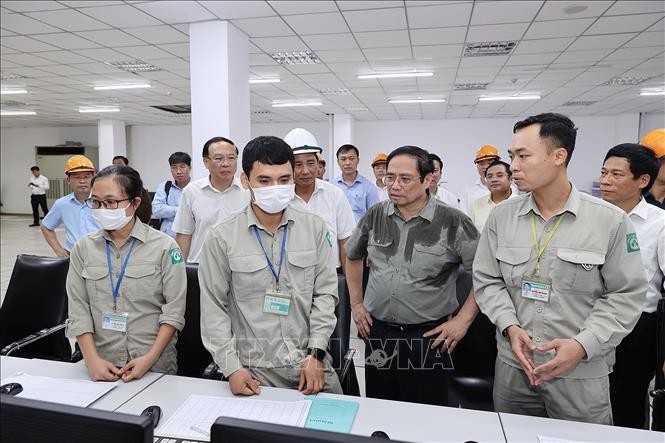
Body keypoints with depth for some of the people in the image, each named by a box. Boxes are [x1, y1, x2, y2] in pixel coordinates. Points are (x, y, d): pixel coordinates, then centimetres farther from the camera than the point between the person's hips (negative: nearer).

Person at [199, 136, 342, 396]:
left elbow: (325, 293, 0)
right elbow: (214, 309, -2)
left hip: (311, 363, 2)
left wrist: (316, 353, -6)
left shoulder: (315, 228, -2)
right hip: (254, 370, -1)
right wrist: (232, 368, -7)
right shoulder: (222, 237, -6)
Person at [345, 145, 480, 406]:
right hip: (377, 333, 4)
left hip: (428, 337, -3)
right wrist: (356, 304, 12)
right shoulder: (375, 216, 1)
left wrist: (464, 319, -8)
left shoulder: (453, 223, -12)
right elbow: (352, 256, 16)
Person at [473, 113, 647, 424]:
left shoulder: (610, 221, -8)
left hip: (582, 374, -2)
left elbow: (627, 294, -6)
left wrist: (583, 345, -17)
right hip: (512, 366, 3)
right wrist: (510, 327, -13)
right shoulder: (500, 216, -2)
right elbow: (486, 280, 2)